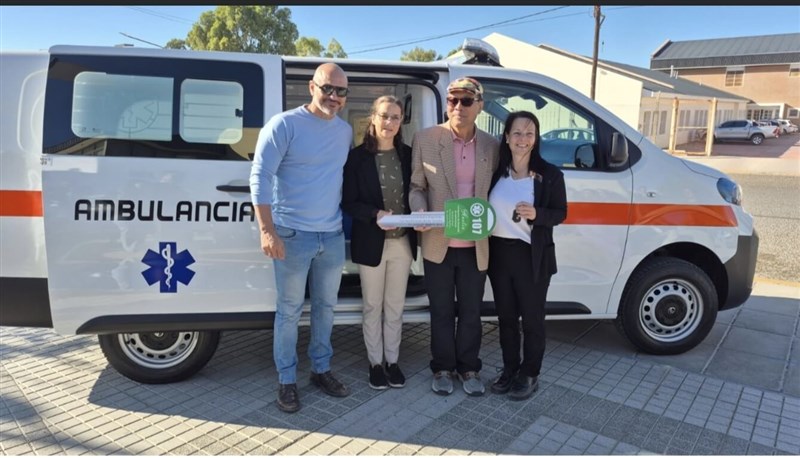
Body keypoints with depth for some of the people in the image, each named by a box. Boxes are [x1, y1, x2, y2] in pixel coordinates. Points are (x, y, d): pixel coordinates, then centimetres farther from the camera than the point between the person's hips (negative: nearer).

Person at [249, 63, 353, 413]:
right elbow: (260, 176, -13)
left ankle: (321, 370, 32)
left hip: (333, 235, 6)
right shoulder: (284, 124, -9)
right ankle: (287, 380, 20)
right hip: (293, 236, -5)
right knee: (289, 311, 5)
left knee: (325, 307, 16)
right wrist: (268, 230, -20)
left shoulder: (345, 131, 9)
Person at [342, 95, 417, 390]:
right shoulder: (357, 156, -8)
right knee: (373, 306, 11)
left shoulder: (408, 155, 2)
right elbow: (348, 202, -9)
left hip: (402, 243, 3)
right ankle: (375, 363, 27)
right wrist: (375, 214, -25)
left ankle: (392, 361, 31)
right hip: (371, 243, -3)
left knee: (395, 306, 15)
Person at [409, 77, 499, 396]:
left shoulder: (491, 145, 3)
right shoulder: (425, 139, -4)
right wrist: (420, 212, -17)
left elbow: (493, 191, 9)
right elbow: (416, 186, 1)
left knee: (471, 311, 14)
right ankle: (443, 368, 31)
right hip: (438, 244, -1)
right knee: (442, 311, 13)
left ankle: (469, 367, 33)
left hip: (476, 246, 2)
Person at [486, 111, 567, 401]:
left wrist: (536, 214, -23)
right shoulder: (496, 172, 1)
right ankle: (509, 369, 32)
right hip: (498, 253, 4)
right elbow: (486, 208, 9)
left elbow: (560, 213, -3)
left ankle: (529, 374, 27)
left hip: (532, 257, -3)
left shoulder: (550, 175, -8)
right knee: (506, 316, 15)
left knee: (532, 318, 9)